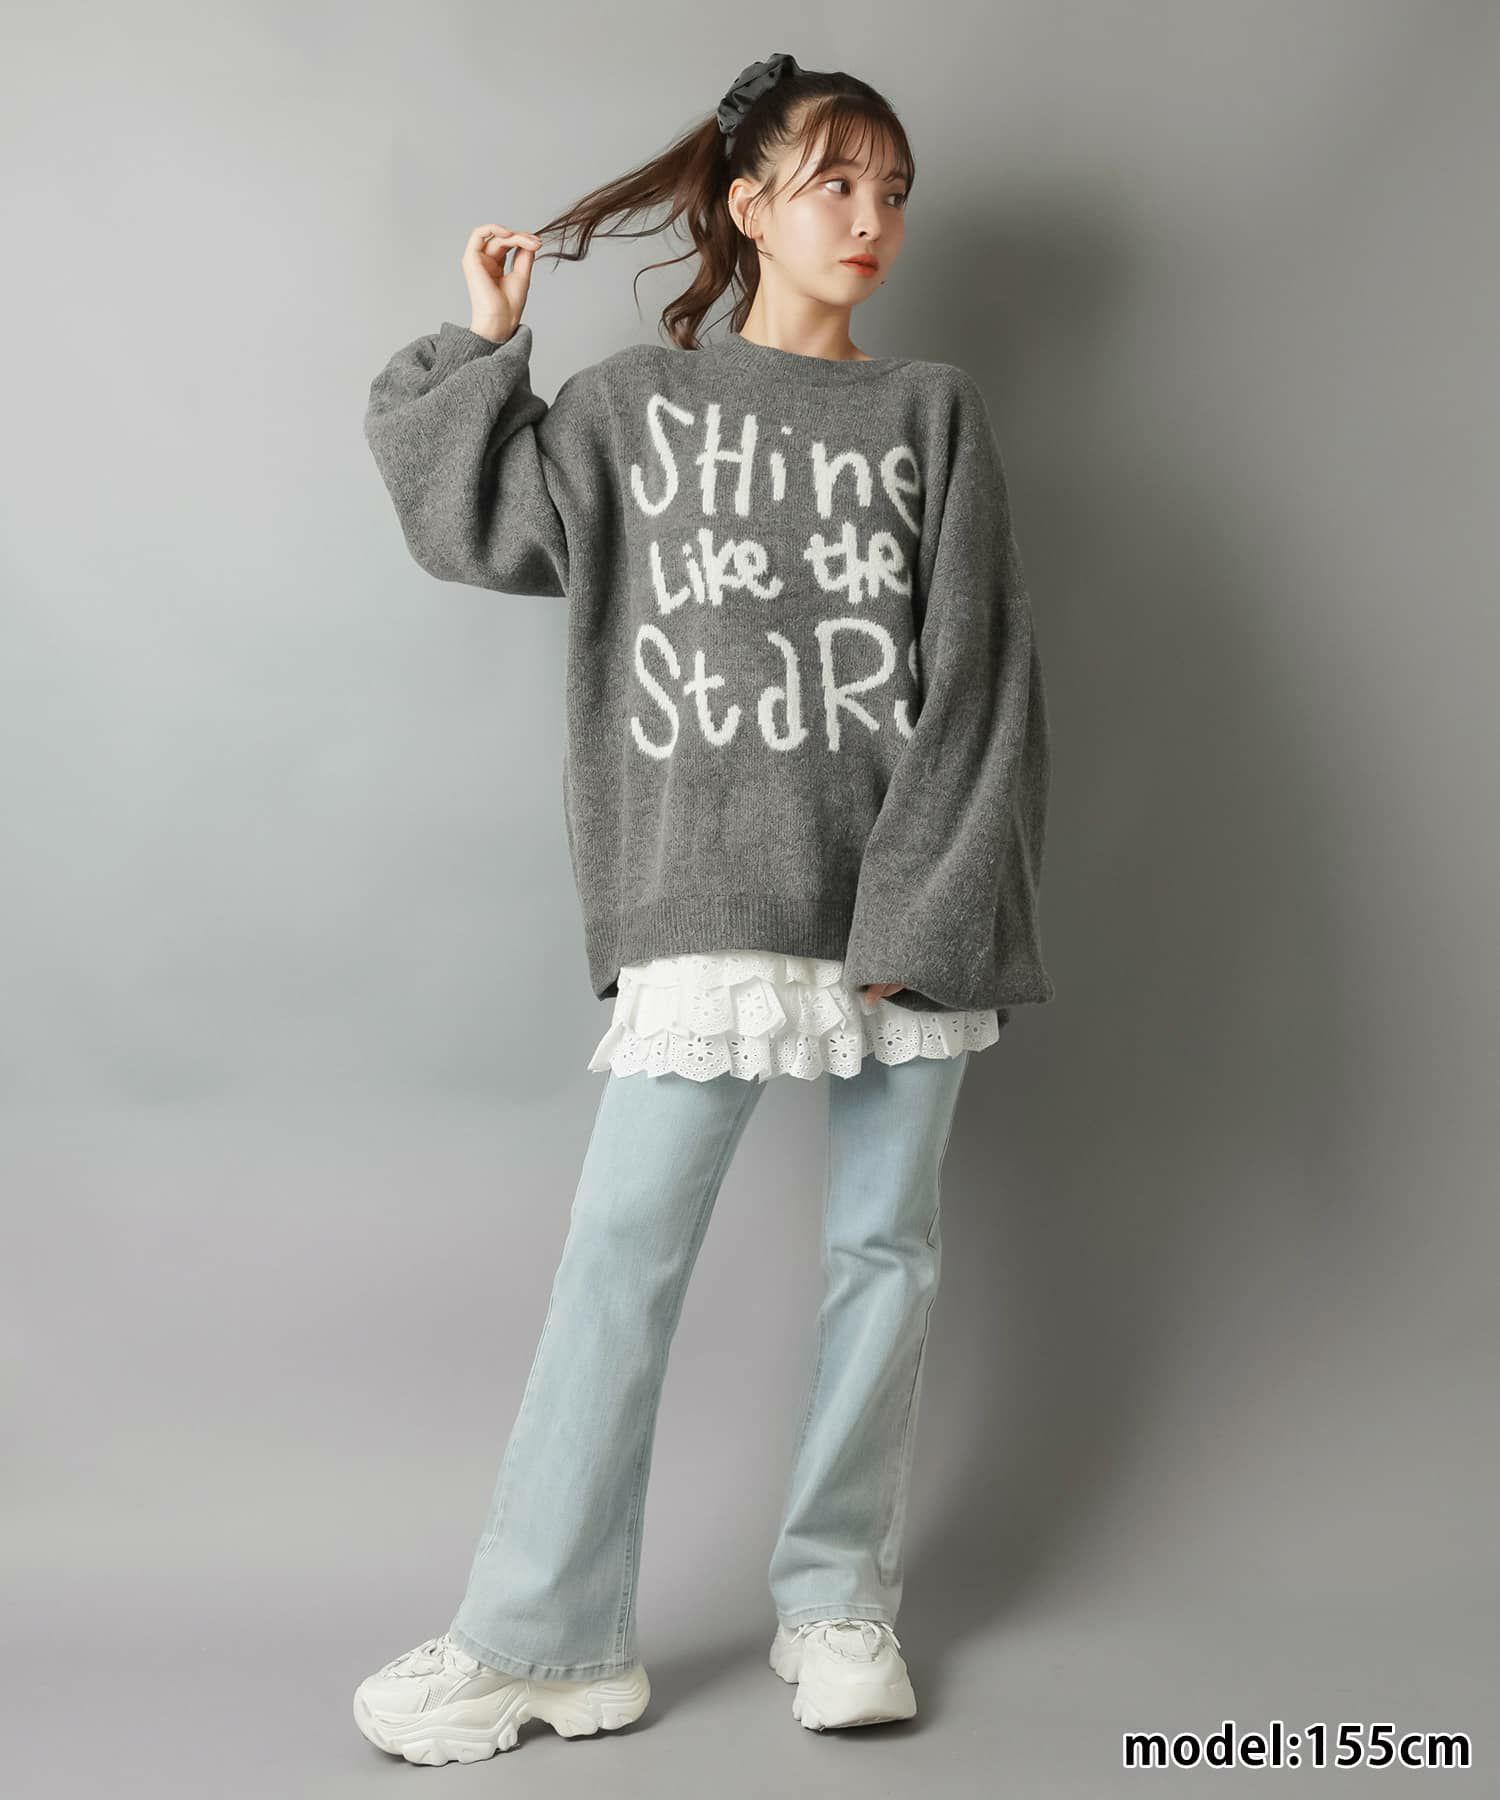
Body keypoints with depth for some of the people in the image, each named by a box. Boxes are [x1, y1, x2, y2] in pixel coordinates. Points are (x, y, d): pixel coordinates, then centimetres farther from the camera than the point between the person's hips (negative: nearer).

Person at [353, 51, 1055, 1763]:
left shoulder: (935, 412, 8)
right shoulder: (634, 404, 11)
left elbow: (976, 685, 0)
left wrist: (923, 913, -8)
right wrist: (479, 343, 7)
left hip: (906, 898, 1)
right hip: (709, 902, -1)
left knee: (884, 1243, 6)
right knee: (623, 1248, -4)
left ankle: (838, 1598, 20)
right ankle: (541, 1636, 6)